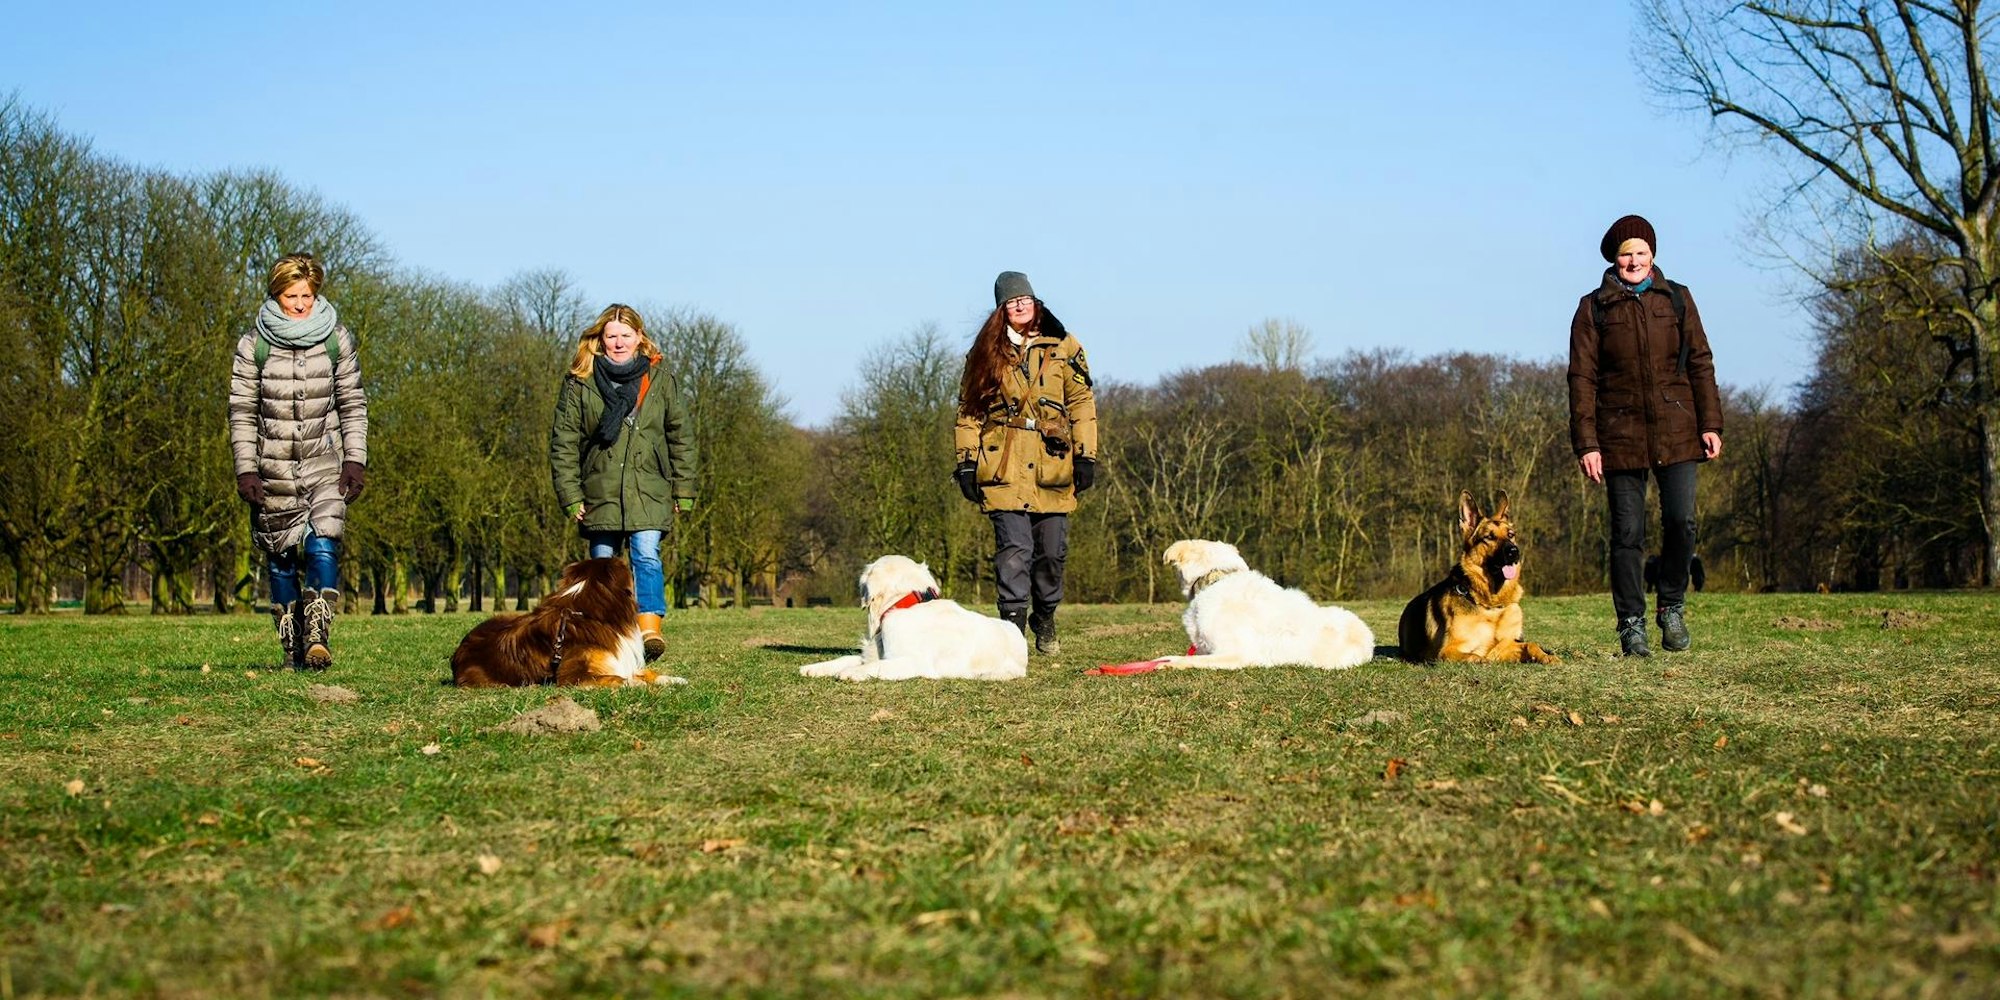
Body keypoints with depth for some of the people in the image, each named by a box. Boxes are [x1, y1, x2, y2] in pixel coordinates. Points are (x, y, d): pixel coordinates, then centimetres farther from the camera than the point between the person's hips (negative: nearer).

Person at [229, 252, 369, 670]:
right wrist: (245, 469, -4)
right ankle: (292, 646, 12)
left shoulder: (336, 340, 2)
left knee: (322, 545, -18)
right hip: (274, 467, 1)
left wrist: (355, 461, -1)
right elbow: (242, 411, 2)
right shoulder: (254, 345, 0)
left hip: (325, 462, -1)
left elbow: (353, 404, 6)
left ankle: (318, 636, -19)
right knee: (282, 556, 4)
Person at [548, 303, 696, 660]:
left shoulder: (660, 379, 5)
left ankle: (650, 630, -27)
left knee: (646, 555, -17)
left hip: (649, 492, -1)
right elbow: (563, 444, 1)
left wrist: (683, 492, 6)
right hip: (600, 493, 1)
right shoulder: (580, 383, 1)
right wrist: (571, 497, -4)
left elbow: (681, 437, 10)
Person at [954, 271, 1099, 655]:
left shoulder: (1064, 348, 10)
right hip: (1004, 466, -1)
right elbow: (968, 410, 9)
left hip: (1053, 465, 1)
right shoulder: (986, 353, 10)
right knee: (1014, 547, -12)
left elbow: (1082, 403, 7)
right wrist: (966, 461, 1)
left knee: (1052, 549, 5)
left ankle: (1045, 618, 26)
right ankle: (1013, 624, -11)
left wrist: (1086, 455, 0)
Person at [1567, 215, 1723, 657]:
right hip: (1621, 434, -1)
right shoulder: (1594, 308, 5)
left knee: (1681, 520, -8)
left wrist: (1710, 424, 1)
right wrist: (1586, 444, -6)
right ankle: (1632, 624, 8)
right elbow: (1581, 378, 1)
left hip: (1676, 430, 1)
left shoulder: (1677, 299, 10)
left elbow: (1700, 363, 10)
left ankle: (1672, 607, 13)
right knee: (1627, 533, -1)